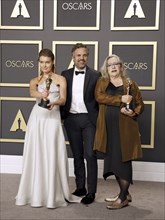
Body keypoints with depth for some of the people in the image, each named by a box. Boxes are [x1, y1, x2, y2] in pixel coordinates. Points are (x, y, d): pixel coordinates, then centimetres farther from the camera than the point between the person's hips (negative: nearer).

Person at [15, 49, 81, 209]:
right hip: (37, 118, 2)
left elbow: (63, 99, -3)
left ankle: (53, 195, 2)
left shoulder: (60, 79, 10)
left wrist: (54, 103, -26)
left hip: (53, 118, -2)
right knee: (35, 155, 2)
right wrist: (41, 95, -32)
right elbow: (32, 93, -9)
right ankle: (35, 194, 12)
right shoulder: (35, 81, 14)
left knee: (52, 155, -5)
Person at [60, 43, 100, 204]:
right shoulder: (65, 74, 7)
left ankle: (91, 191, 4)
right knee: (77, 155, 12)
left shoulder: (95, 75, -1)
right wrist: (61, 116, 2)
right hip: (71, 119, 3)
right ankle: (80, 187, 24)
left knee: (90, 155, -5)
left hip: (89, 119, -3)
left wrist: (100, 119, -6)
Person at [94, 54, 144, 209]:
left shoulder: (130, 84, 8)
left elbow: (140, 104, 10)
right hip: (108, 129, 3)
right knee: (113, 161, 7)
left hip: (124, 128, -3)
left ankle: (123, 198, 3)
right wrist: (120, 99, -16)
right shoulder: (101, 82, 12)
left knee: (123, 160, -6)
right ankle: (125, 194, 22)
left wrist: (134, 113, -11)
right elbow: (99, 96, -8)